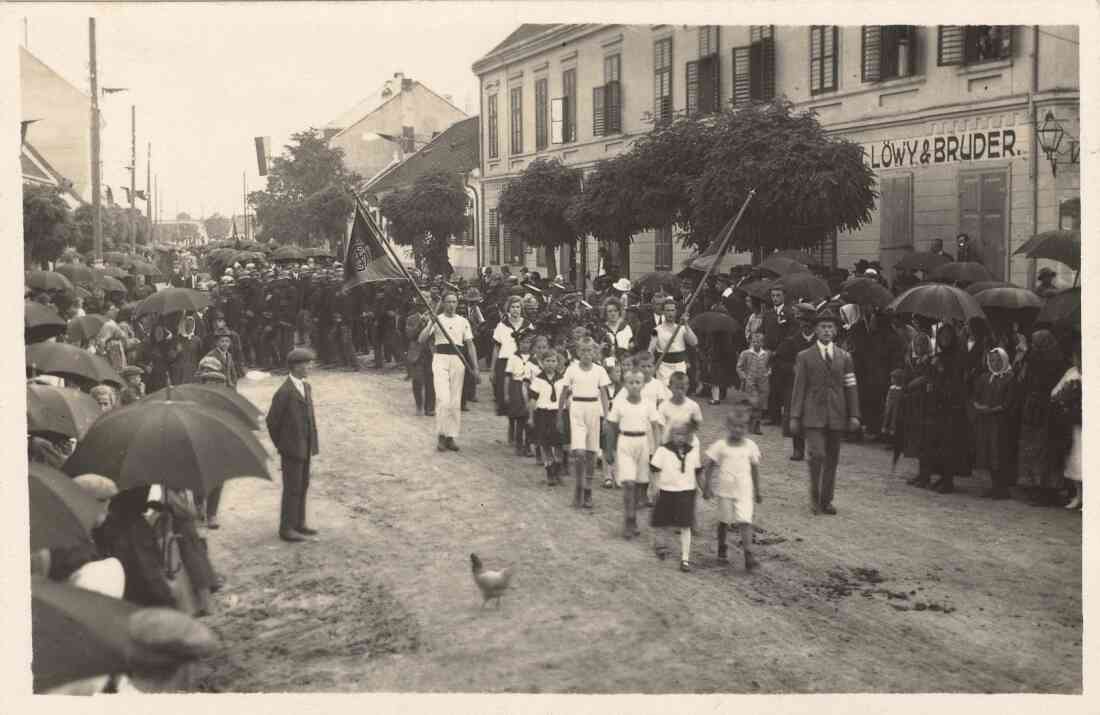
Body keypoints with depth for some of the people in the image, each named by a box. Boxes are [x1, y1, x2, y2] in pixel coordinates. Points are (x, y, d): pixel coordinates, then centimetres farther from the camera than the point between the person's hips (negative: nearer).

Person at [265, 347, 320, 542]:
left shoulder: (306, 387, 8)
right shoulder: (284, 392, -18)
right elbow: (272, 421, -10)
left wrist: (312, 444, 11)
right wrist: (280, 445, 0)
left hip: (305, 448, 8)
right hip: (292, 449, -8)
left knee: (303, 486, 14)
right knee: (292, 489, -2)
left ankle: (299, 524, 25)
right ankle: (286, 529, 6)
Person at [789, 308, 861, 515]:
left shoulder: (844, 357, 11)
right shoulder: (805, 357, 4)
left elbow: (851, 388, 10)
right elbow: (799, 388, 2)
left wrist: (854, 415, 2)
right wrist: (795, 416, -3)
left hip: (836, 416, 3)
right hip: (813, 414, -3)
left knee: (832, 459, 6)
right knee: (817, 454, -15)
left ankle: (826, 500, 16)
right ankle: (814, 496, 2)